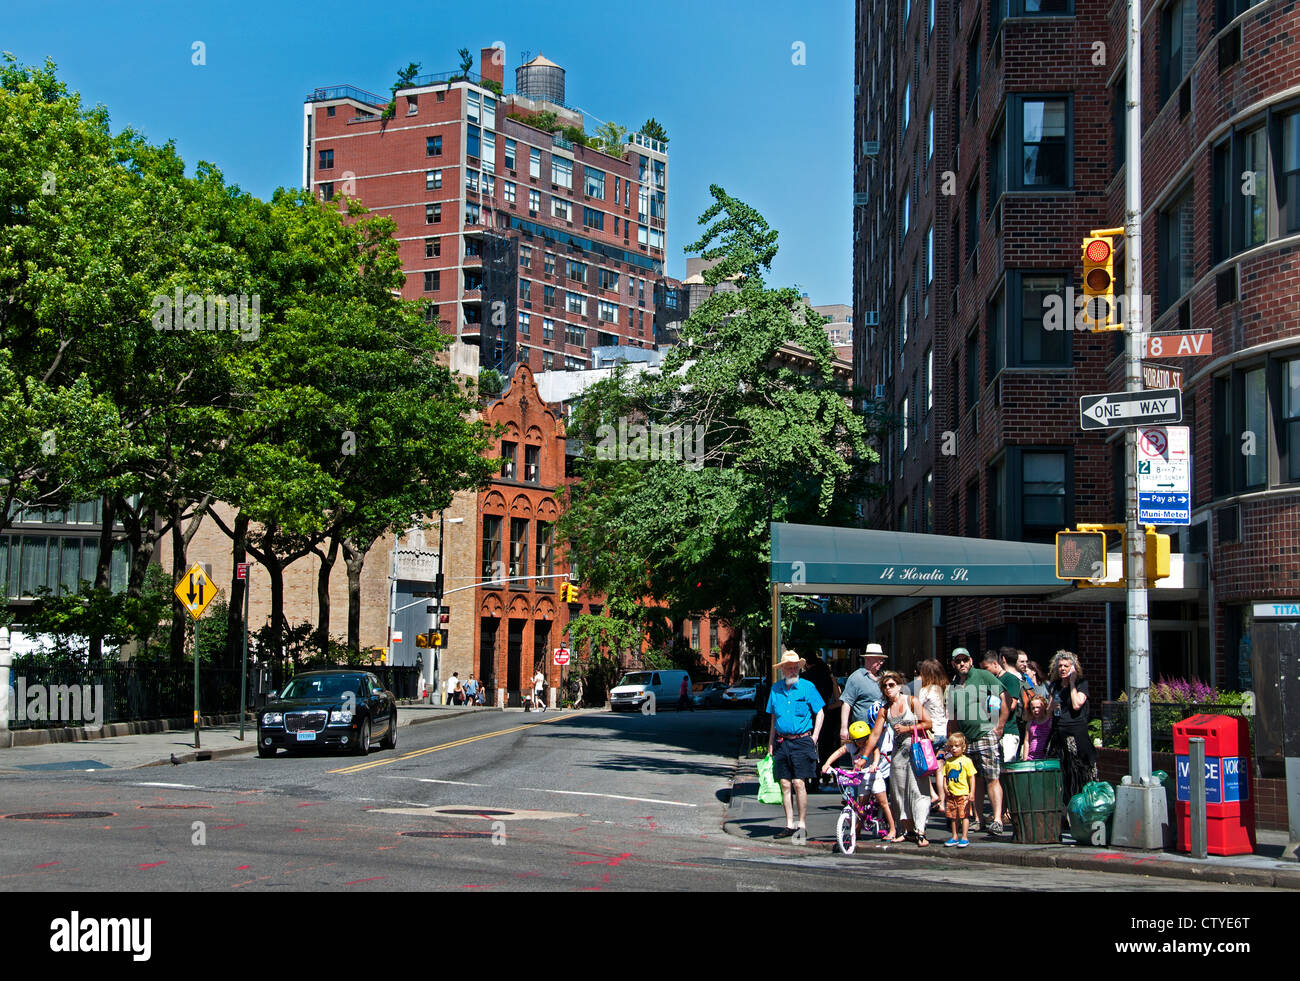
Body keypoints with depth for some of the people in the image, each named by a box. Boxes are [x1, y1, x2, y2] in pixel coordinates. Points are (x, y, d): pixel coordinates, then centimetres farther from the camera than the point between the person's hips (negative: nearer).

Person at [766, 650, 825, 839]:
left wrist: (814, 736, -4)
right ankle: (790, 825, 11)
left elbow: (820, 713, 4)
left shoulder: (807, 687, -1)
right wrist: (771, 744, 15)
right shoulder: (776, 689, 10)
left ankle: (802, 824, 1)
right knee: (785, 784, 4)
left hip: (802, 741, -4)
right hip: (781, 743, 4)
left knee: (798, 783, -8)